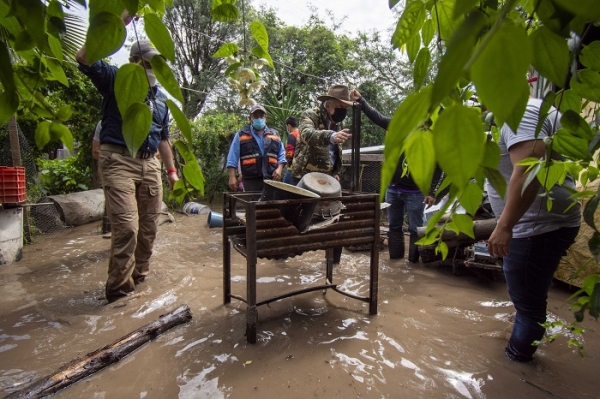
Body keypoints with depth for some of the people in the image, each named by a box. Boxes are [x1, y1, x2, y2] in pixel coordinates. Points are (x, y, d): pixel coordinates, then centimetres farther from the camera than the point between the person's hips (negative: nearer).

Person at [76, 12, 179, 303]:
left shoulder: (160, 97, 19)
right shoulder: (115, 80, 3)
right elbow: (85, 58, -16)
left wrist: (171, 170, 20)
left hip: (150, 164, 6)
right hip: (119, 161, -6)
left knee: (148, 227, 8)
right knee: (127, 227, -14)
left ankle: (139, 278, 25)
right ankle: (119, 291, 0)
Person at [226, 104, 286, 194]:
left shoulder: (274, 134, 16)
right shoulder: (241, 135, 6)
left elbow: (281, 155, 16)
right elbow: (232, 158, 2)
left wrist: (279, 169, -2)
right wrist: (232, 177, -7)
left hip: (271, 179, 3)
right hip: (251, 180, -3)